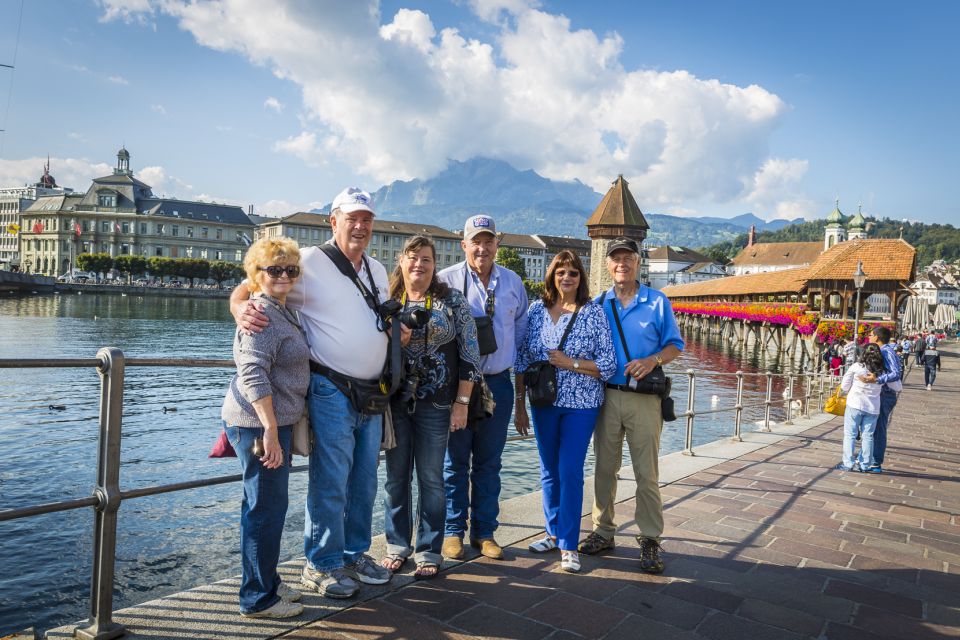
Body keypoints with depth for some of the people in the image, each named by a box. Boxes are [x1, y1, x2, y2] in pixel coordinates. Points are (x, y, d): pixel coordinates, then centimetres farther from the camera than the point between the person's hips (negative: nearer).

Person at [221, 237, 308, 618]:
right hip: (260, 424, -10)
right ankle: (258, 599, 13)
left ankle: (267, 584, 35)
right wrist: (270, 430, -26)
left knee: (266, 507, 19)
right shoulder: (262, 313, -16)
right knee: (266, 508, 0)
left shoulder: (282, 311, 16)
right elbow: (253, 375, -24)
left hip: (273, 423, 10)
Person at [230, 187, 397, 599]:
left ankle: (355, 555, 31)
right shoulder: (309, 261, -7)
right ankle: (322, 565, 18)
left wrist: (398, 330, 4)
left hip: (372, 395, 7)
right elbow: (247, 288, -8)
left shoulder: (378, 270, 14)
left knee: (364, 481, 15)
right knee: (330, 483, 0)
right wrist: (242, 309, -30)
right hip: (331, 392, -7)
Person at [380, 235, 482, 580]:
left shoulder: (452, 300, -2)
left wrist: (462, 402, -7)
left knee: (431, 478, 7)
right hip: (394, 402, 2)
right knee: (396, 476, 11)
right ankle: (397, 545, 27)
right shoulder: (387, 300, 4)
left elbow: (469, 353, -4)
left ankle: (429, 552, 21)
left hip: (435, 403, -2)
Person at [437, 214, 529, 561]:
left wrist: (508, 356, 7)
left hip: (498, 383, 3)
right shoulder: (447, 279, -6)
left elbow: (522, 327, 17)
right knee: (455, 461, 6)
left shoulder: (513, 282, 7)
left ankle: (485, 532, 24)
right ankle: (453, 531, 20)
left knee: (489, 463, 12)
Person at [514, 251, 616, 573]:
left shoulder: (593, 313, -4)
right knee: (549, 471, 13)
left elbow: (608, 365, -5)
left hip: (581, 404, -3)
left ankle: (568, 545, 10)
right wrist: (520, 405, 4)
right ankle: (554, 532, 29)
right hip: (544, 403, 3)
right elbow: (522, 360, 5)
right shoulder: (536, 310, 3)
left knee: (570, 472, -3)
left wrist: (570, 362, -16)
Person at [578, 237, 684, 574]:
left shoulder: (658, 302, 5)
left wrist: (653, 360, -13)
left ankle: (650, 540, 11)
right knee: (604, 468, 10)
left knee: (647, 473, 1)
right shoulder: (597, 304, 9)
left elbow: (675, 345, 6)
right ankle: (603, 531, 22)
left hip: (644, 399, -2)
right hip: (606, 395, 2)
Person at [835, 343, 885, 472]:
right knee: (868, 436, 9)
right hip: (873, 407, 3)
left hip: (855, 404, -3)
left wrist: (848, 392, 20)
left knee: (850, 434, 3)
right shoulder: (881, 372, 1)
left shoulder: (856, 367, -6)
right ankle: (864, 464, 12)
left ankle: (848, 463, 2)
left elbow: (844, 386, -1)